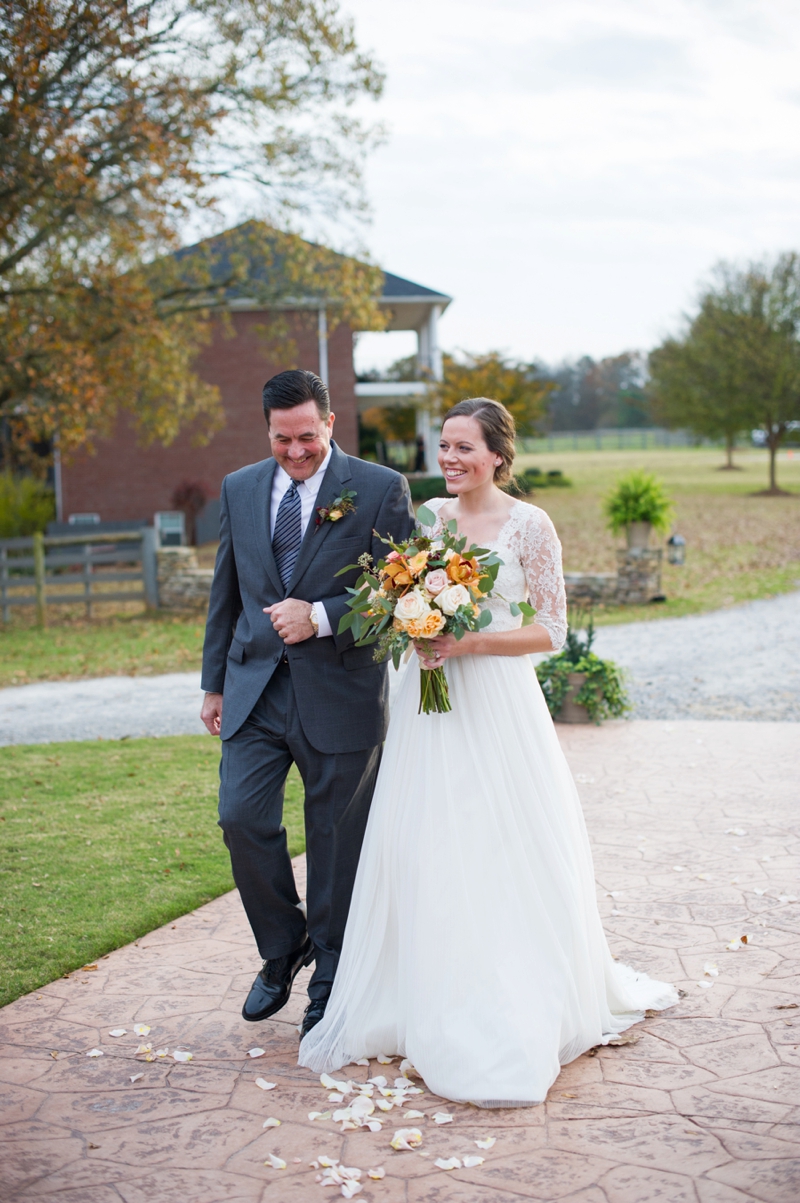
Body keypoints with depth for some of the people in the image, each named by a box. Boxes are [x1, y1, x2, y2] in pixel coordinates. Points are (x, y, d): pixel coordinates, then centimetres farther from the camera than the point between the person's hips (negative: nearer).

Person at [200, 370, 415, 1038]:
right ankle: (282, 949, 22)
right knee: (242, 819, -4)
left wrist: (321, 617, -19)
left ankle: (330, 981, 24)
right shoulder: (238, 488, 9)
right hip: (255, 688, 4)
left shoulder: (381, 489, -5)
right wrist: (214, 682, 15)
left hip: (340, 693, -3)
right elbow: (226, 592, 15)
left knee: (336, 839, 6)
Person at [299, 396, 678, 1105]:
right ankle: (433, 1006, 20)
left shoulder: (530, 526, -6)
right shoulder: (429, 518, 9)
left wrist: (467, 643, -17)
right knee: (425, 854, 6)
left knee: (504, 856, 0)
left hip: (498, 706, -5)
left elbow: (550, 630, -7)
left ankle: (518, 1015, 14)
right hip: (429, 704, 5)